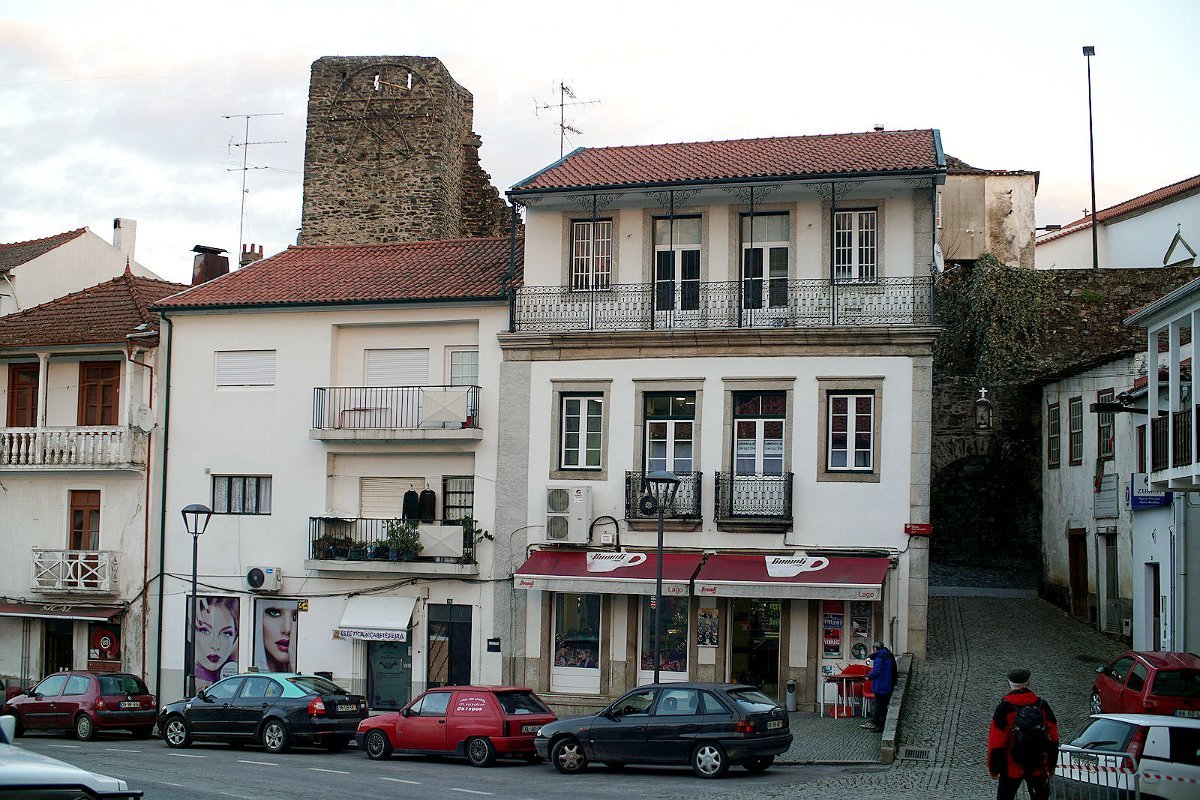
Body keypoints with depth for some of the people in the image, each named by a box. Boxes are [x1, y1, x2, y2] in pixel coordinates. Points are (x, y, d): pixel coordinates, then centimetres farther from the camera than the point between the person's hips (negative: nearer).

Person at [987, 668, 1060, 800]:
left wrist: (993, 768, 0)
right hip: (1038, 768, 3)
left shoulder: (1004, 708, -13)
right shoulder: (1042, 706, -3)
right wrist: (1052, 765, 15)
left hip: (1011, 769, -3)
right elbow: (1053, 739, 4)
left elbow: (996, 742, -11)